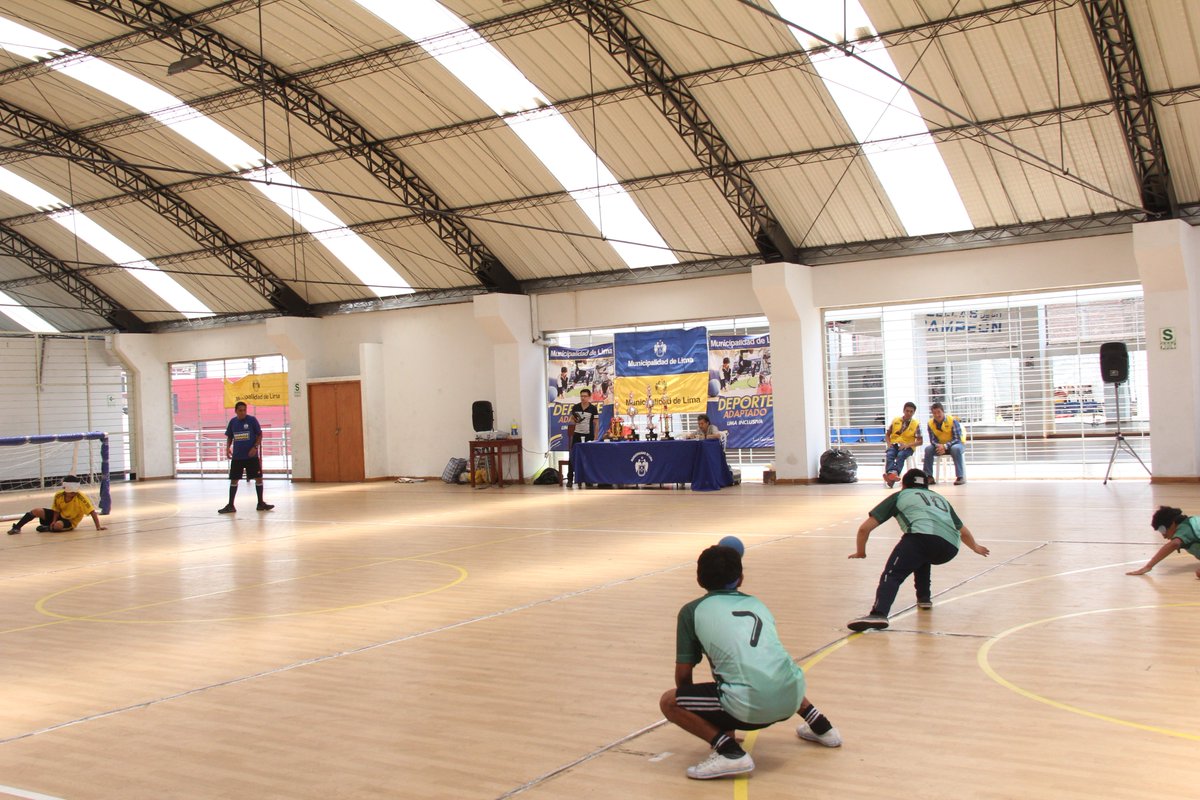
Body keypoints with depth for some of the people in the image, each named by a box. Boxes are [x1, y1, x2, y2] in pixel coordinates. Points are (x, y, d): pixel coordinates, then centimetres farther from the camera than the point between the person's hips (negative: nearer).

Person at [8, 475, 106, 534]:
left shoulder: (80, 497, -28)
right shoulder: (58, 495, -14)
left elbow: (92, 511, -29)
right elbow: (56, 510, 1)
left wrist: (98, 526, -33)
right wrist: (54, 520, -16)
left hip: (70, 522, -4)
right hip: (59, 516, 4)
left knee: (58, 525, -38)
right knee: (36, 511, -13)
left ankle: (48, 528, -5)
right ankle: (17, 527, 0)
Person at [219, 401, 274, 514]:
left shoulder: (252, 420, -6)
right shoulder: (232, 422, 3)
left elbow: (259, 435, -3)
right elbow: (229, 437, 13)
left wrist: (255, 447, -15)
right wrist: (227, 448, -3)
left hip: (251, 455, -2)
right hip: (237, 456, 2)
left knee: (258, 477, -1)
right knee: (234, 480, 5)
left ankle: (261, 503, 11)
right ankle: (230, 505, 12)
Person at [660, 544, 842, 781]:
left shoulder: (692, 611, 9)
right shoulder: (756, 603, 23)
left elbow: (683, 675, 10)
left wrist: (694, 707, 29)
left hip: (750, 707, -7)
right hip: (791, 698, 7)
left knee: (669, 702, 7)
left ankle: (730, 752, -7)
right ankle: (821, 727, 31)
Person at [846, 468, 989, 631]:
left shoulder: (899, 496, 28)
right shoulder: (940, 498, 40)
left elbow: (864, 528, 23)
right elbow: (963, 532, 53)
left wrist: (860, 552, 40)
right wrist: (975, 546, 73)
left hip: (923, 535, -5)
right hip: (951, 548, 5)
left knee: (891, 575, -13)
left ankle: (879, 613, -39)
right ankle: (924, 597, 28)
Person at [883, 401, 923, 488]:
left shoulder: (916, 424, 5)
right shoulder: (895, 420, 11)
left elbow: (920, 441, 2)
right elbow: (887, 435, 15)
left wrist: (907, 445, -14)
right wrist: (889, 443, -7)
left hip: (907, 447, -2)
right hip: (894, 444, 2)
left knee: (900, 455, -36)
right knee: (889, 454, -33)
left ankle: (891, 478, -54)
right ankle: (891, 473, -59)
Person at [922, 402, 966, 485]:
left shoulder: (953, 421, -18)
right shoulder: (931, 423, -6)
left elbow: (957, 439, -19)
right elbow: (933, 440, -4)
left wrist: (945, 446, -33)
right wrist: (938, 446, -28)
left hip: (955, 444, -4)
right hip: (940, 446, 4)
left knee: (956, 448, -38)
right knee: (928, 449, -22)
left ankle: (960, 477, -33)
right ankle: (929, 476, -16)